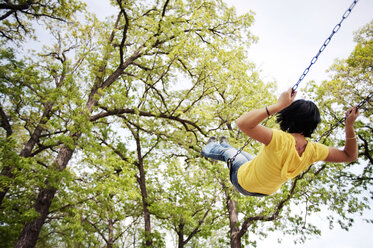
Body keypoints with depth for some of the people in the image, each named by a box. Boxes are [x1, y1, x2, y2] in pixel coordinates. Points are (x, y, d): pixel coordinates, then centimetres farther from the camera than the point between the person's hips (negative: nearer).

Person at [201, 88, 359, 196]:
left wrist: (278, 105, -51)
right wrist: (349, 126, -19)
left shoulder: (280, 140, -43)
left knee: (229, 152, 24)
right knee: (247, 156, 36)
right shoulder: (314, 151, -26)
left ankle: (211, 147, 57)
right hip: (267, 190, 6)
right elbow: (350, 155, -11)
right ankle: (223, 144, 65)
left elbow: (242, 123, -55)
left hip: (243, 182, -6)